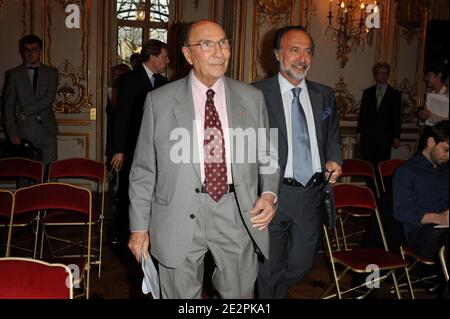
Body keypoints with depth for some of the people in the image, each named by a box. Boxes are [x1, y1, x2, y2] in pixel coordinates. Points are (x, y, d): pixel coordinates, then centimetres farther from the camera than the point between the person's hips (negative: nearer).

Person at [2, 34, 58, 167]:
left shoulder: (51, 72, 11)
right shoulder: (13, 74, 8)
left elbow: (49, 99, -3)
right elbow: (8, 107, 4)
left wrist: (25, 111, -9)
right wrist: (12, 134, -5)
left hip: (47, 131, 1)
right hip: (24, 133, -1)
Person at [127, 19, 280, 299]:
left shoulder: (252, 98, 5)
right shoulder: (159, 101, 0)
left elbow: (267, 156, 11)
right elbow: (143, 169, 2)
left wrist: (269, 194, -8)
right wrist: (139, 227, 1)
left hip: (237, 213, 2)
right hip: (179, 216, -1)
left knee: (240, 294, 16)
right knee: (181, 294, 14)